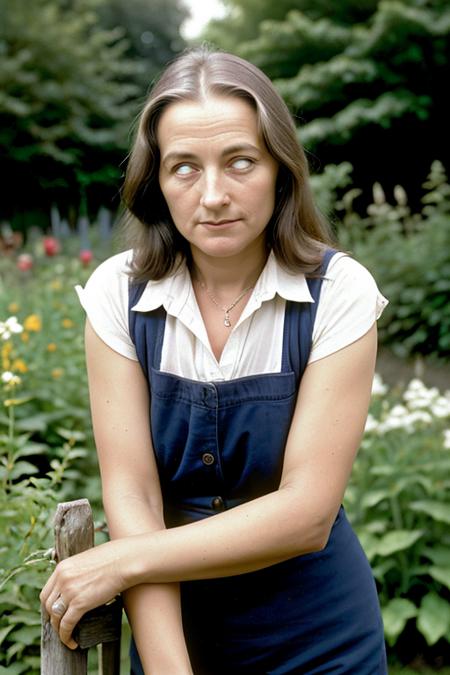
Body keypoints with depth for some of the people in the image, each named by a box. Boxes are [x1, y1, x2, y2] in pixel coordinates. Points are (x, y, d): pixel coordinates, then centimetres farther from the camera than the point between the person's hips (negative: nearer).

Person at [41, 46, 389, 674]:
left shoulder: (339, 292, -17)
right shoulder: (119, 293, -11)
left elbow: (307, 512, -20)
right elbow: (130, 493, -14)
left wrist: (122, 562, -21)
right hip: (172, 623, 1)